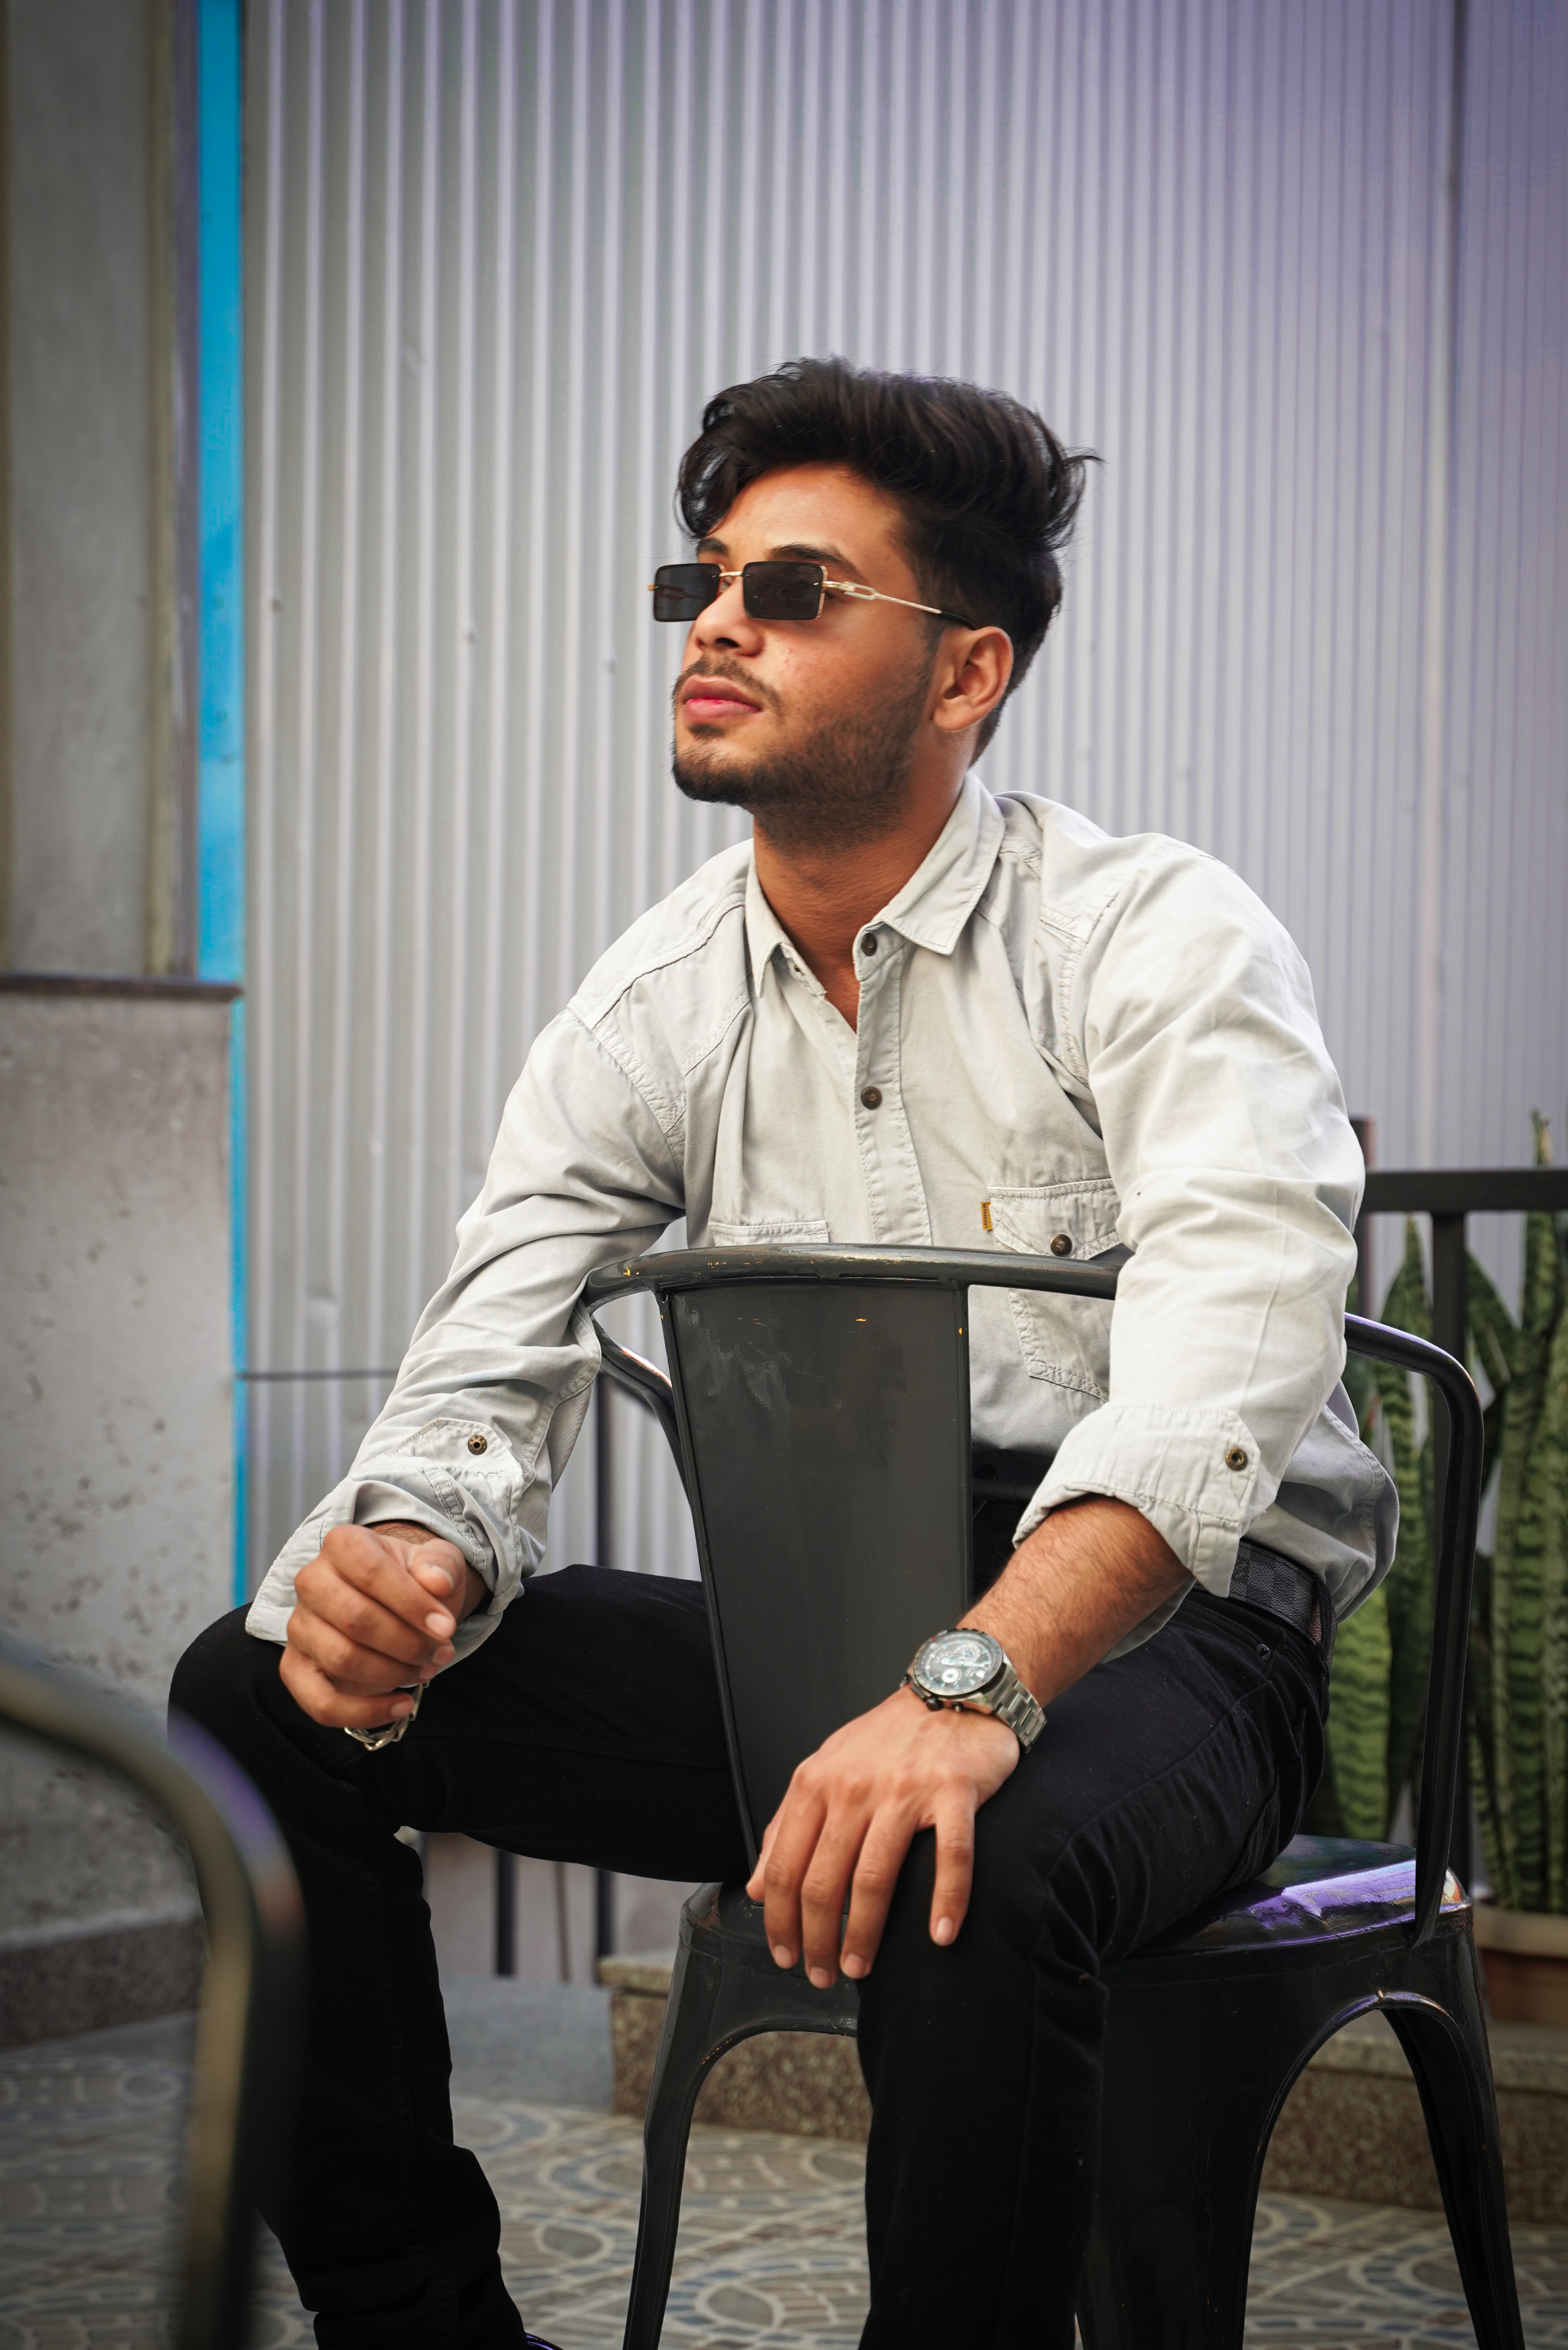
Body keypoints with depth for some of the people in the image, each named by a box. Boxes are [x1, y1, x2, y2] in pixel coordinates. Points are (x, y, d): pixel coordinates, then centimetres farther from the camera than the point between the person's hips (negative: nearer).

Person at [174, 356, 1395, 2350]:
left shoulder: (1165, 945, -12)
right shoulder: (651, 1008, 5)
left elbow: (1221, 1378, -29)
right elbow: (489, 1379, -1)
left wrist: (975, 1684, -46)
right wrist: (406, 1558, -27)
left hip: (1151, 1640, -5)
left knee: (965, 1870, -40)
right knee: (262, 1695, -9)